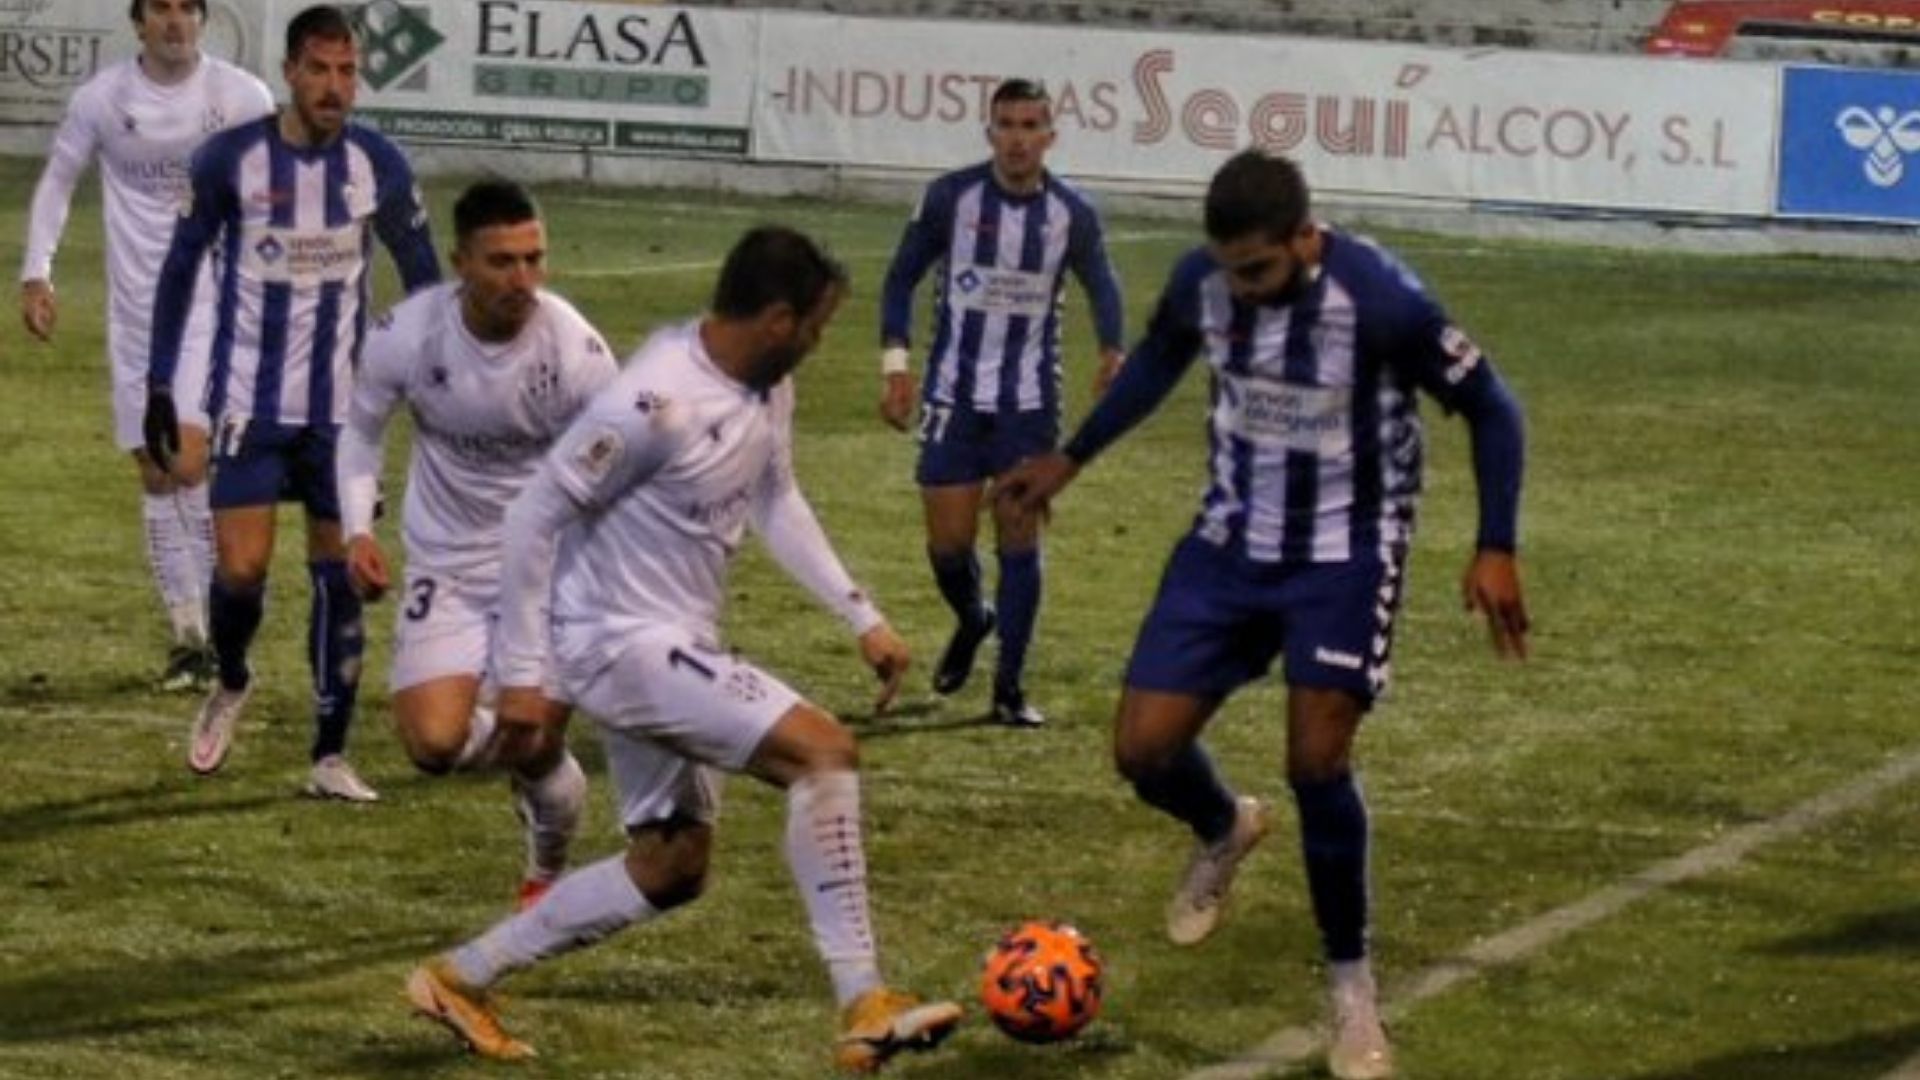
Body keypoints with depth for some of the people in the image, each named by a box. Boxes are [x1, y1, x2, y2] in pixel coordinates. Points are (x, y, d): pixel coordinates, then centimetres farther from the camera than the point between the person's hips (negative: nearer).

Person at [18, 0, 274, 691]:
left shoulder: (242, 97, -6)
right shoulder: (102, 98, -1)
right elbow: (57, 181, 11)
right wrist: (36, 272, 2)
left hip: (216, 302, -3)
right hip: (137, 310, 3)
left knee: (188, 463, -18)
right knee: (155, 477, 6)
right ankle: (189, 638, 15)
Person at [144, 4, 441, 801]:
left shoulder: (378, 166, -3)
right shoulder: (230, 160, -9)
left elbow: (421, 275, 10)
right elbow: (179, 267, 3)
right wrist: (159, 385, 2)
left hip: (343, 406, 2)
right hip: (250, 400, -2)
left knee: (339, 572, 1)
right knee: (241, 568, -10)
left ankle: (330, 759, 9)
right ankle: (231, 685, 23)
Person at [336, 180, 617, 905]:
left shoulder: (576, 349, -18)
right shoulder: (407, 336, -16)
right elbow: (360, 429, 3)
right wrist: (358, 532, -9)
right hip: (448, 566, 1)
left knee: (536, 746, -9)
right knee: (434, 743, -15)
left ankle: (550, 872, 26)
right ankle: (527, 750, 24)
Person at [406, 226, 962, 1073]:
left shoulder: (767, 386, 1)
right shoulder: (656, 402, -25)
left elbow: (776, 504, 17)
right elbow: (534, 517, -20)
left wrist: (863, 617, 10)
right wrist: (522, 670, -18)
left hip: (675, 644, 10)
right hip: (619, 642, -10)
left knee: (672, 867, 17)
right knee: (824, 751, -20)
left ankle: (462, 978, 24)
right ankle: (864, 1009, -18)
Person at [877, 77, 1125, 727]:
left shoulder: (1071, 214, -4)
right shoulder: (951, 197, -7)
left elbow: (1101, 284, 10)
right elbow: (903, 276, 2)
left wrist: (1112, 351, -9)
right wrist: (895, 362, -8)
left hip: (1029, 402, 0)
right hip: (954, 396, 0)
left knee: (1019, 535, -2)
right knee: (948, 541, -1)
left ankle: (1009, 688, 7)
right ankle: (972, 620, 33)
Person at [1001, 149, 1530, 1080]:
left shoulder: (1381, 298, -27)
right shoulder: (1200, 280, -13)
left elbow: (1489, 408, -13)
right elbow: (1159, 358, 13)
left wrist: (1494, 549, -19)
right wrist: (1071, 460, 16)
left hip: (1344, 556, -4)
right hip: (1230, 542, 4)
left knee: (1316, 763, -17)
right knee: (1143, 750, -2)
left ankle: (1352, 991, 3)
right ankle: (1224, 831, 36)